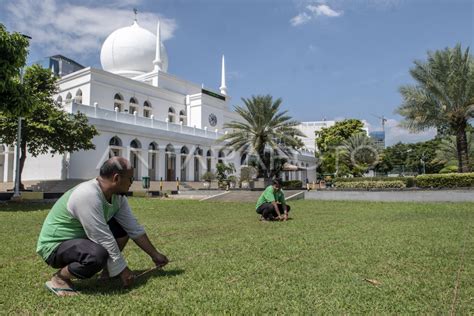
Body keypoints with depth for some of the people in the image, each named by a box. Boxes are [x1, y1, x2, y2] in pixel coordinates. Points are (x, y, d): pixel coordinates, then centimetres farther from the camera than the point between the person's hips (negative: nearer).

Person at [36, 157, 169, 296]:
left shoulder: (118, 196, -5)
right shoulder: (88, 196, -32)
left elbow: (134, 228, 2)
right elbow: (105, 241, -29)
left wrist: (155, 255, 5)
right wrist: (122, 270, -20)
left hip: (80, 237, 9)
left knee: (123, 227, -1)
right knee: (99, 254, -35)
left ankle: (108, 272, 10)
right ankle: (59, 278, -9)